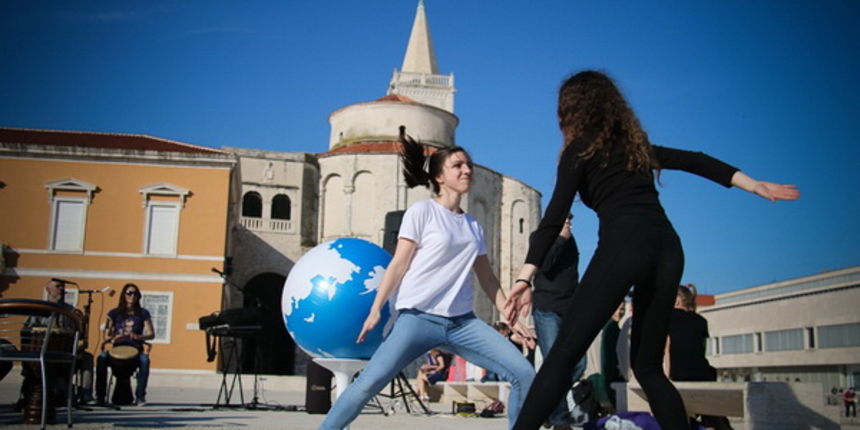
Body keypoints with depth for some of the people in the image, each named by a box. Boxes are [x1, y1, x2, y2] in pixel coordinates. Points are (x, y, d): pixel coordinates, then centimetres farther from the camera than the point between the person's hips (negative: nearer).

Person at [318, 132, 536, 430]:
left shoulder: (473, 225, 15)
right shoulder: (422, 212, -1)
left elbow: (487, 278, 21)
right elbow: (398, 264, -3)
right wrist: (375, 310, -9)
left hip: (462, 321, 5)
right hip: (419, 317, -5)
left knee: (524, 375, -7)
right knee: (367, 384, -16)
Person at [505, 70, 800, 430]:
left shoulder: (580, 149, 8)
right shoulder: (635, 144, 26)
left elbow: (554, 218, -1)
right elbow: (696, 162, 28)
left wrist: (525, 278, -5)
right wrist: (757, 186, 32)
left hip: (624, 244, -6)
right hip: (668, 247, 7)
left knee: (563, 355, -8)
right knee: (648, 366, 16)